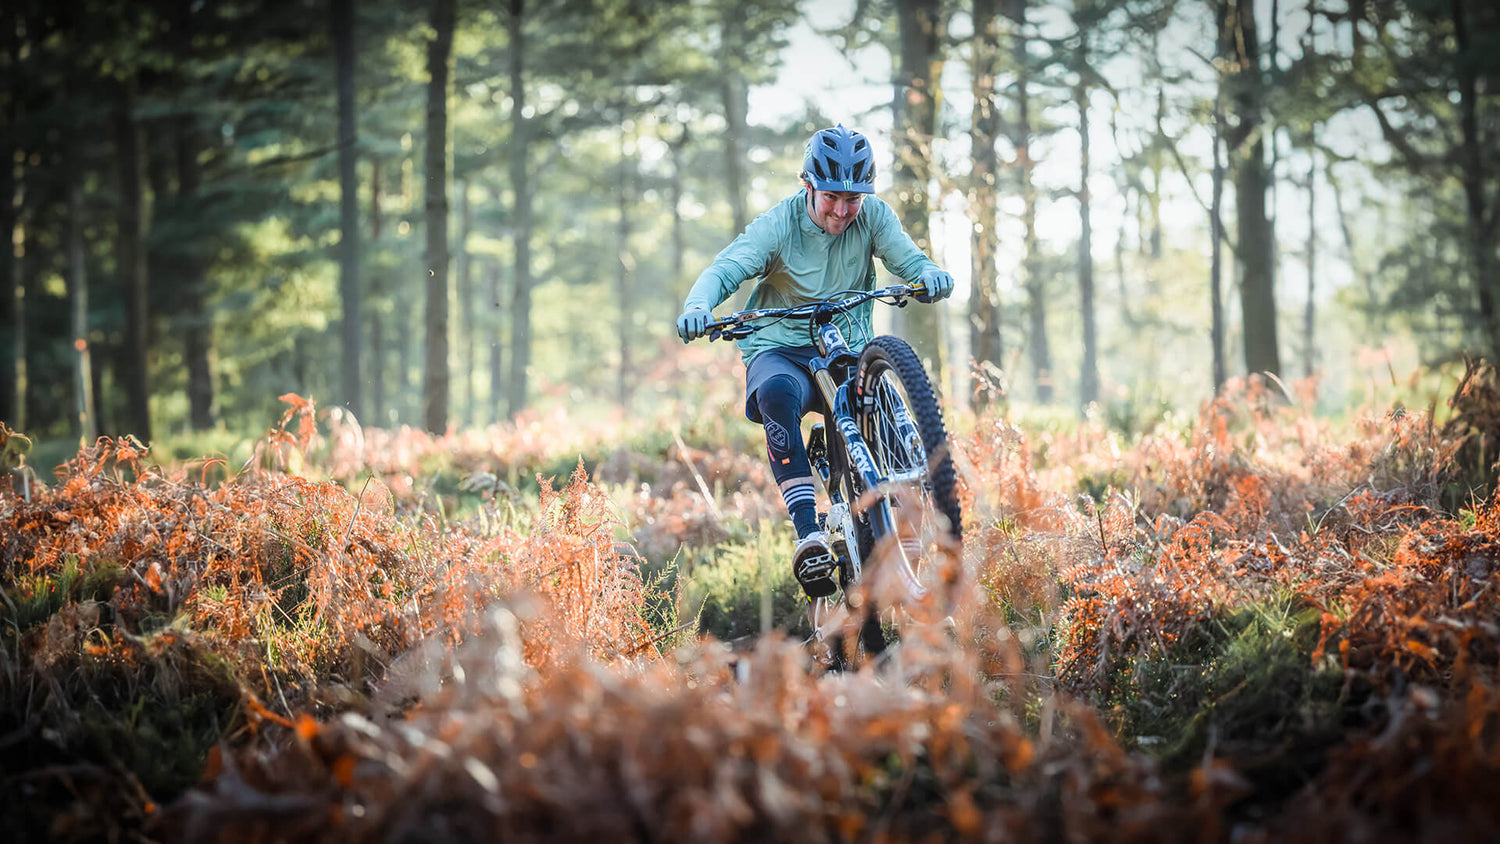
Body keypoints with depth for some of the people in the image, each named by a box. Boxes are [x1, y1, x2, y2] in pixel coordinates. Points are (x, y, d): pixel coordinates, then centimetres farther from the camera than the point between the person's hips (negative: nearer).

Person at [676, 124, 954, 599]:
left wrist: (930, 275, -36)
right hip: (781, 349, -3)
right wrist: (698, 306, -42)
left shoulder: (873, 216, -3)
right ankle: (808, 534, -43)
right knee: (777, 392, -37)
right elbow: (725, 269, -20)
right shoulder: (778, 225, -10)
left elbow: (908, 260, -11)